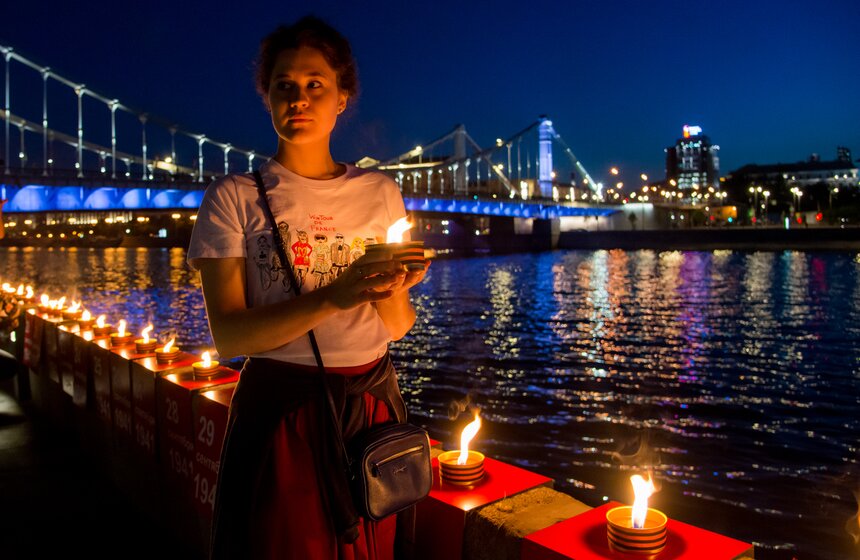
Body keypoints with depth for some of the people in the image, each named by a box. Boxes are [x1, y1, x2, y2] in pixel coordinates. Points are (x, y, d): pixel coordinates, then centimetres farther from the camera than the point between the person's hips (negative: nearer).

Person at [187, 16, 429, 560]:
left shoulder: (380, 192, 6)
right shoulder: (234, 197, -4)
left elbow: (398, 326, 4)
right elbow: (227, 335, -12)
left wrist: (395, 285, -19)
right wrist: (332, 297, -26)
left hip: (373, 405, 3)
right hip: (283, 411, -3)